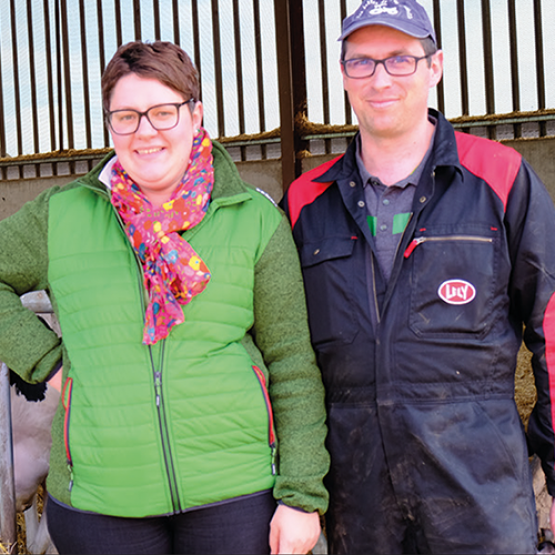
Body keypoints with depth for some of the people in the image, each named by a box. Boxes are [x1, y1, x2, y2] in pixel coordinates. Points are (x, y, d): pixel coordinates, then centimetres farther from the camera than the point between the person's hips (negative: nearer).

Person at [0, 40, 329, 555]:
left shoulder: (255, 220, 1)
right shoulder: (61, 216, 4)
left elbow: (293, 366, 0)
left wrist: (302, 496, -3)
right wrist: (45, 359, 2)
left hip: (238, 493, -1)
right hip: (98, 503, 1)